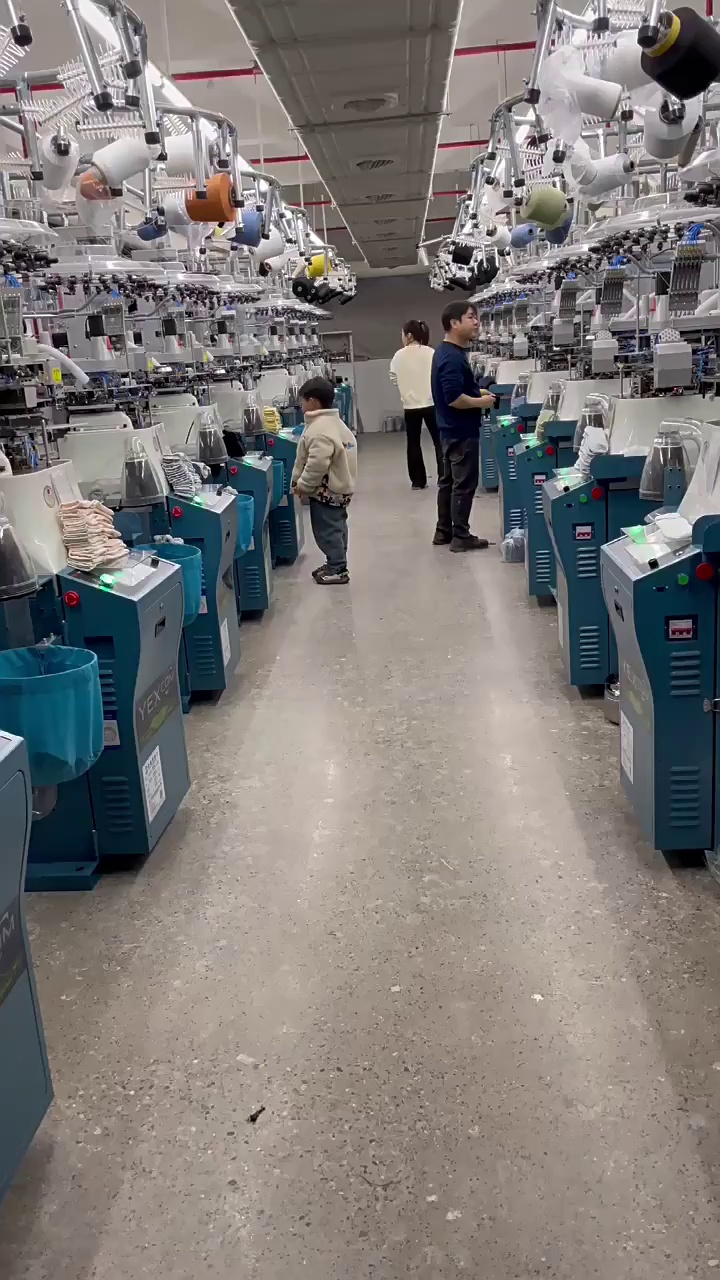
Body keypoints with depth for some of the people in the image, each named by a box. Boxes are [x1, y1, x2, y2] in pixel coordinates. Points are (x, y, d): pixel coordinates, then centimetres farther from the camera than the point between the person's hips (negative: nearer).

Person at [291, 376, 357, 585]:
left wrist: (303, 485, -17)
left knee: (326, 530, -1)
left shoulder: (320, 430, -25)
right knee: (336, 527, 18)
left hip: (326, 491, -11)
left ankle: (338, 569, 7)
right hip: (338, 487, 11)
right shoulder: (334, 422, 11)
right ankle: (336, 564, 30)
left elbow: (317, 464, -31)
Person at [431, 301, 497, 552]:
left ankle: (444, 531, 23)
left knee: (449, 481, 15)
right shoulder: (453, 357, -22)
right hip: (462, 430, -11)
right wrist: (481, 402, -16)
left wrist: (477, 392, 11)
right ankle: (461, 536, 3)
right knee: (464, 484, -3)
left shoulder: (445, 352, 11)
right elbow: (454, 398, -29)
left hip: (452, 428, 11)